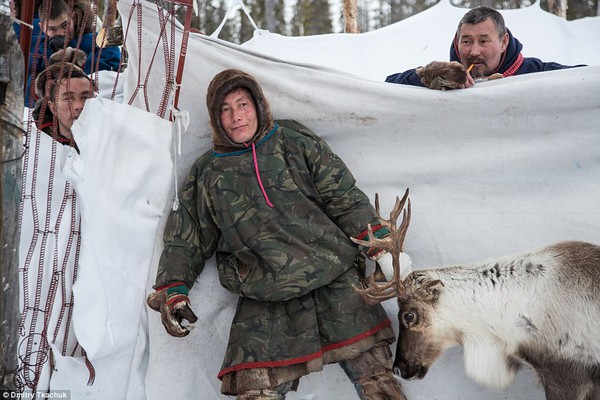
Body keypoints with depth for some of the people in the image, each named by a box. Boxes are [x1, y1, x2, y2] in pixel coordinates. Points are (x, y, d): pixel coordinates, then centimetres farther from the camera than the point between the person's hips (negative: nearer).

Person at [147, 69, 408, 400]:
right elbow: (185, 241, 22)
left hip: (335, 276, 0)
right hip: (264, 300, 1)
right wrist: (172, 290, 10)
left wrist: (375, 241, 0)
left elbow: (343, 196, 11)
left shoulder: (293, 141, 15)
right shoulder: (207, 174, 18)